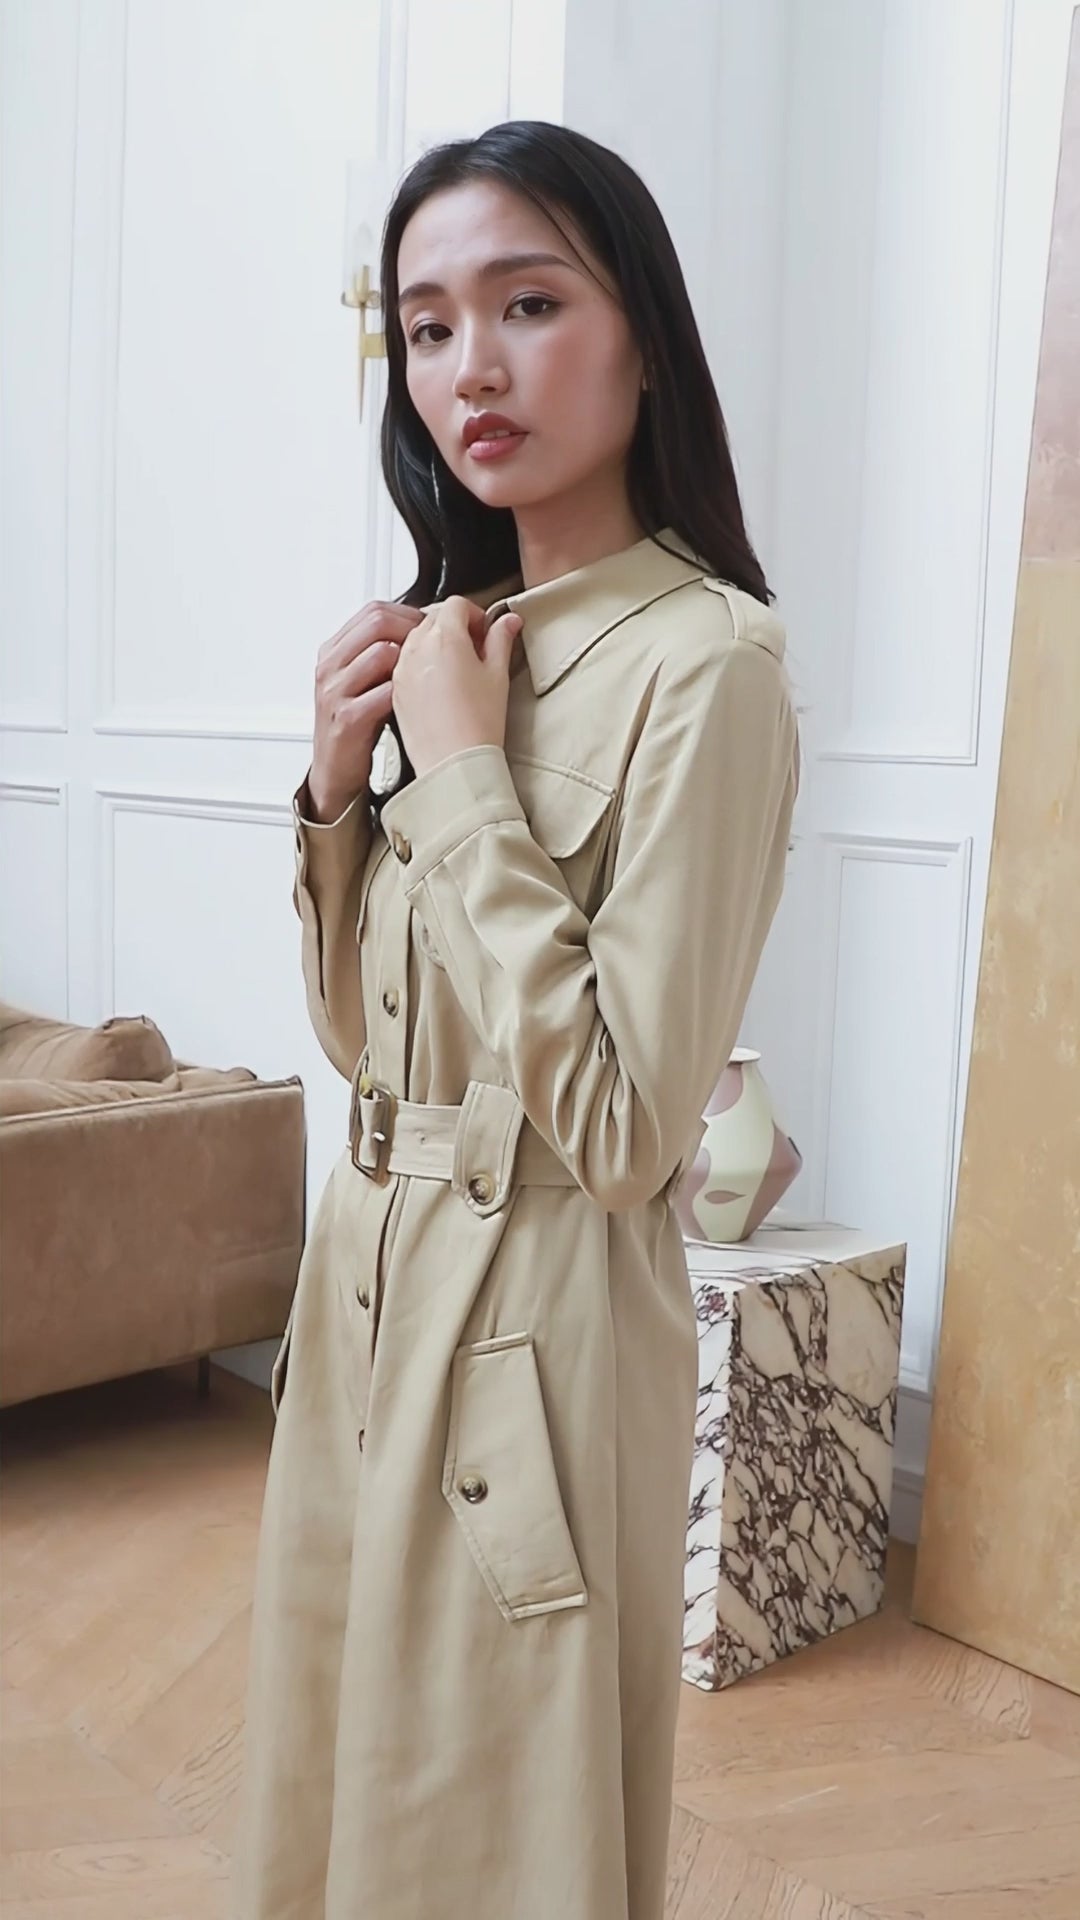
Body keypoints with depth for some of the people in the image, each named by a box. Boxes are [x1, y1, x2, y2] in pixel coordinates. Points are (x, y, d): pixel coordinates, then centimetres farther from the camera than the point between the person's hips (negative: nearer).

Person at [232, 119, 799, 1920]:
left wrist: (468, 771, -20)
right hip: (368, 1290, 8)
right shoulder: (445, 638, 7)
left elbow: (620, 1130, -23)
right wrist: (340, 784, -4)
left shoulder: (703, 659, -18)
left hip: (533, 1328, -7)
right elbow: (363, 1040, 11)